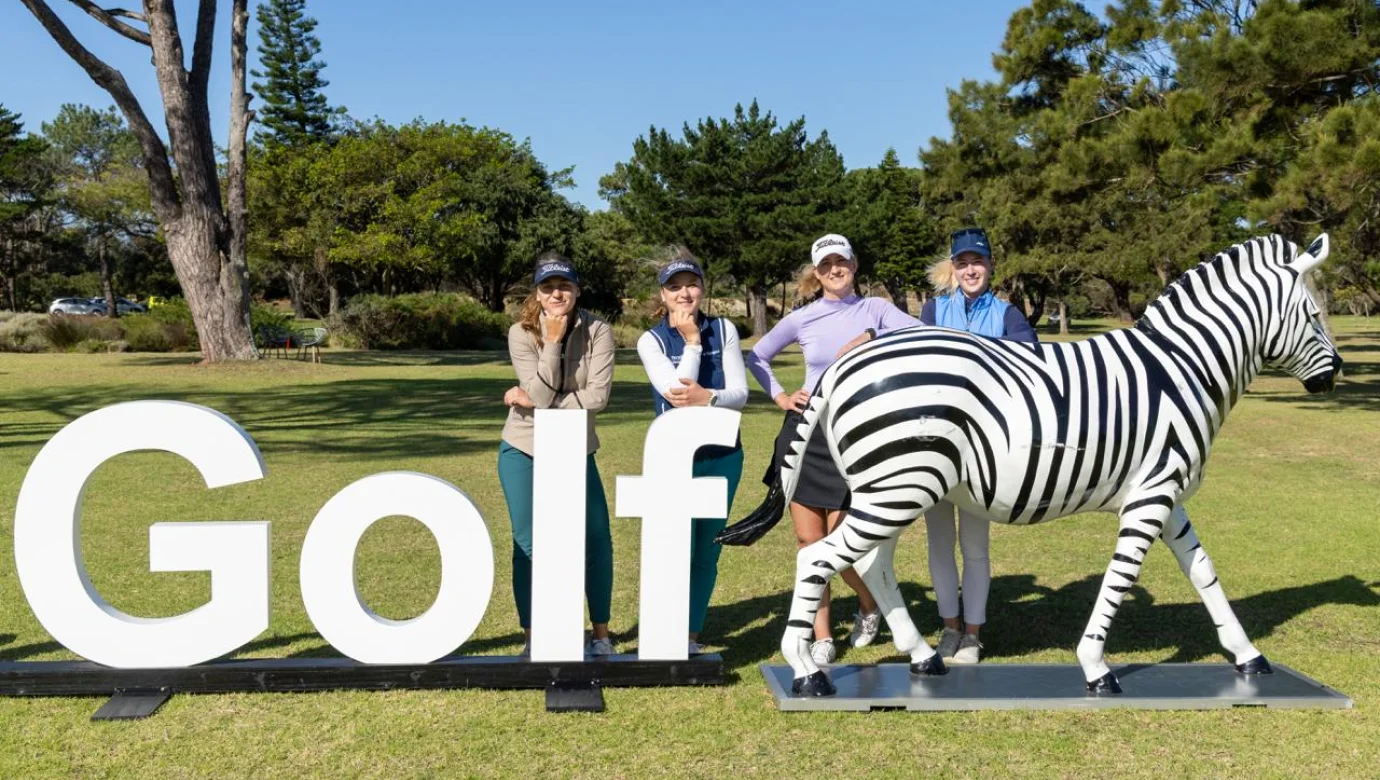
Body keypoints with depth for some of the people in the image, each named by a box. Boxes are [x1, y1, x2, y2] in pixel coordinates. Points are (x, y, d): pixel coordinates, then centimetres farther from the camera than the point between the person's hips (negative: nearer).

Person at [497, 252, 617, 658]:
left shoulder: (598, 331, -12)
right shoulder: (521, 333, -11)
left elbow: (597, 397, -19)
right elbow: (541, 393, -19)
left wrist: (534, 401, -19)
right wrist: (552, 341, -25)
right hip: (523, 451, 0)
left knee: (596, 542, 0)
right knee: (528, 546, 3)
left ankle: (601, 635, 16)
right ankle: (532, 640, 15)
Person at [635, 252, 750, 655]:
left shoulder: (724, 330, 2)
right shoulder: (652, 340, -3)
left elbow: (740, 394, -5)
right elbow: (676, 393, -16)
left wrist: (707, 397, -24)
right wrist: (691, 342, -12)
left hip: (722, 456, 2)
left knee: (707, 551, 9)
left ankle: (692, 635, 22)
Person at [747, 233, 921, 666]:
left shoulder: (873, 309, 1)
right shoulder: (802, 318, 6)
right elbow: (757, 356, 17)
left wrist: (873, 340, -21)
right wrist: (779, 396, 6)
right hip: (805, 432, 2)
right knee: (808, 540, 3)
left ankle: (869, 606, 29)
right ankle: (822, 637, 17)